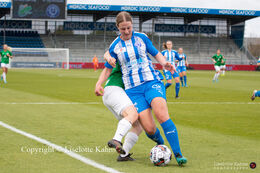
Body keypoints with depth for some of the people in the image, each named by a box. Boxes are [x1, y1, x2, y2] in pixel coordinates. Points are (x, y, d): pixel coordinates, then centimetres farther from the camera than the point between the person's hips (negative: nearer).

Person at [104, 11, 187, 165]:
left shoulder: (142, 37, 6)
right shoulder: (115, 46, 7)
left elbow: (156, 53, 14)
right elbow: (108, 69, 18)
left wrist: (165, 64, -6)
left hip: (152, 82, 0)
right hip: (133, 89, 0)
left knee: (162, 115, -26)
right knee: (149, 128, -13)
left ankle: (178, 154, -21)